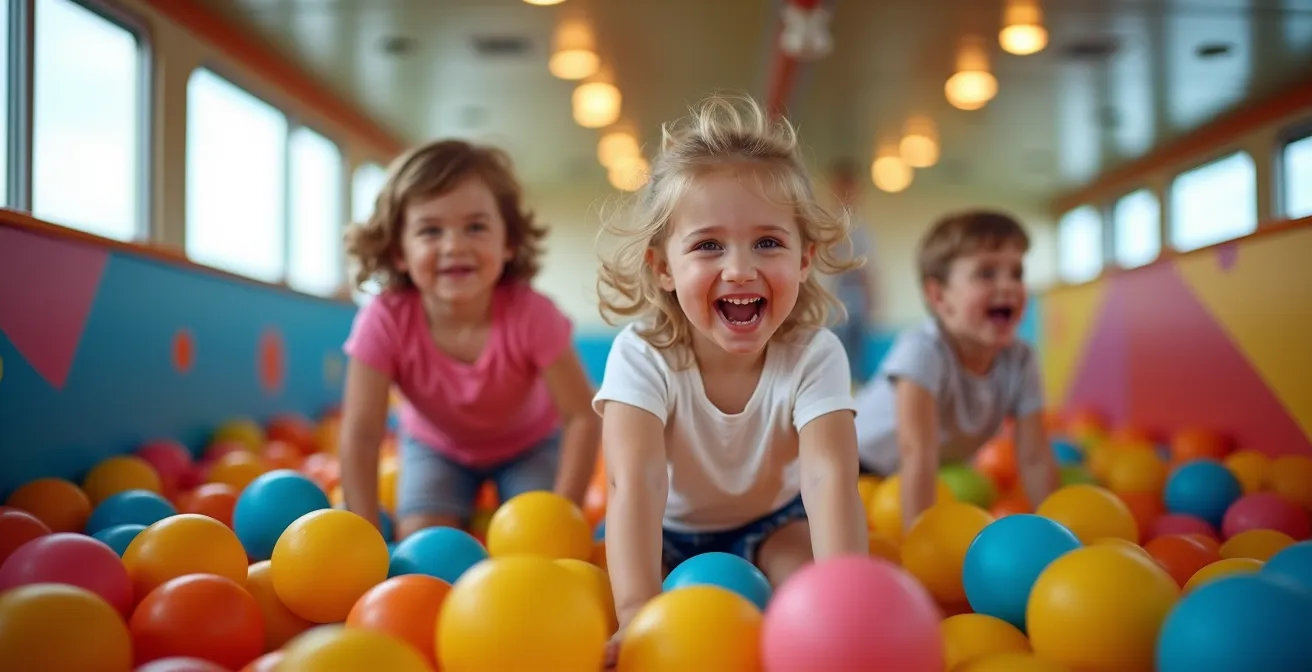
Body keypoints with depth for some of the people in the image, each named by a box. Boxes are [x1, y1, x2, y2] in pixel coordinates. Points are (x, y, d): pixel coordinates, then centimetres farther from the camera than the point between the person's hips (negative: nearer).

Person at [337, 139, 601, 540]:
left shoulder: (530, 314, -34)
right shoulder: (385, 321, -32)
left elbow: (582, 416, -28)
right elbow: (361, 434, -29)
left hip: (529, 444, -1)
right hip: (436, 446, 1)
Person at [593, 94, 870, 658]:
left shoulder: (815, 356, -26)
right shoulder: (640, 356, -29)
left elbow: (829, 474, -40)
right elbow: (637, 479, -42)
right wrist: (639, 610, -56)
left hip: (774, 523, 1)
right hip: (670, 531, 0)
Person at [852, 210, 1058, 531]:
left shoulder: (1021, 361, -18)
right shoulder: (922, 351, -35)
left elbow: (1034, 459, -16)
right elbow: (918, 452, -41)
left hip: (943, 476, 6)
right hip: (858, 465, -6)